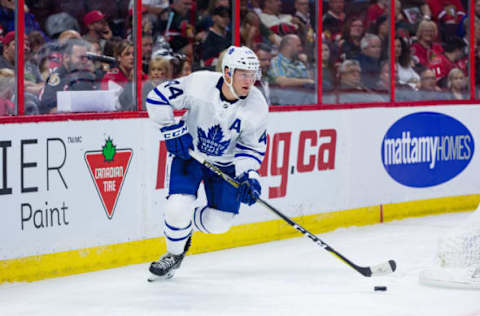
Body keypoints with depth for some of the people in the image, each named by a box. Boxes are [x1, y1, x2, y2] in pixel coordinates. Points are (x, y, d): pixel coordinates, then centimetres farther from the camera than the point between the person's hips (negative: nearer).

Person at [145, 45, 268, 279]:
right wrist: (173, 131, -20)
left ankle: (185, 226, 31)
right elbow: (158, 97, -18)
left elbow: (252, 146, -8)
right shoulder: (199, 84, -27)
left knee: (219, 222, -3)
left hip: (226, 163, 2)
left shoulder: (257, 107, -20)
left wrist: (248, 176, -22)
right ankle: (174, 254, 12)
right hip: (189, 153, -2)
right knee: (178, 208, -18)